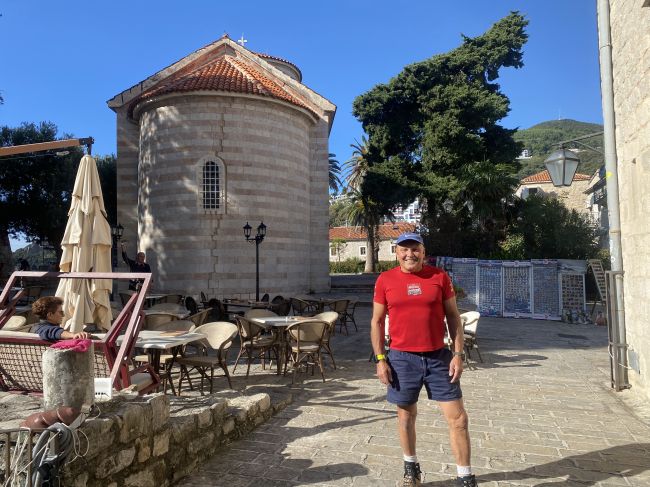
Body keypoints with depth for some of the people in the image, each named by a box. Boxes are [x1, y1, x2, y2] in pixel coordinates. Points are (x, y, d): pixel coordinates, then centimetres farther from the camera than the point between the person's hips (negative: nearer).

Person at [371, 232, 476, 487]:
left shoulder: (440, 277, -2)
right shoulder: (385, 280, -3)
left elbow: (453, 317, 3)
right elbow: (377, 321, 2)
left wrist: (458, 354, -4)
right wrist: (380, 359, -4)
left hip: (439, 357, 0)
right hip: (402, 358, 0)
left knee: (458, 417, 3)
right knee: (406, 416, 15)